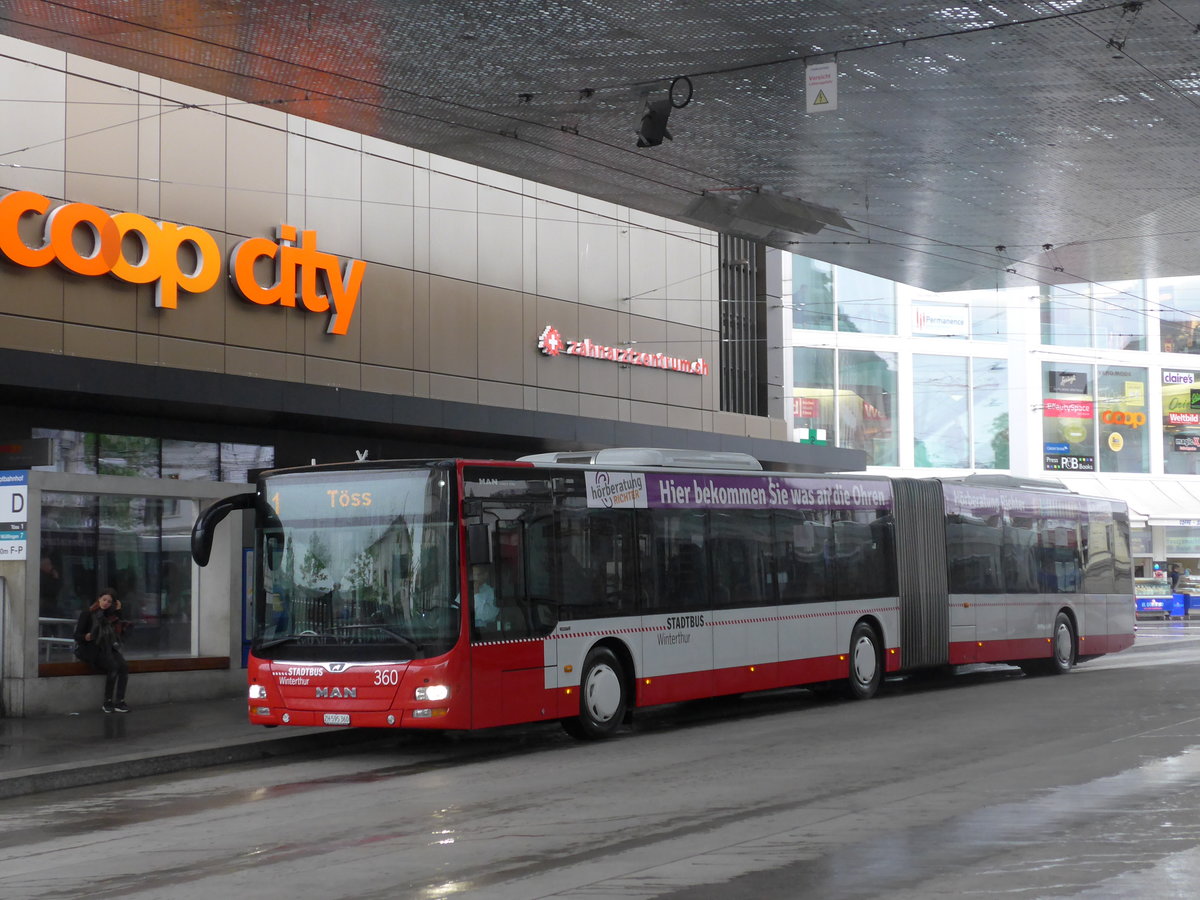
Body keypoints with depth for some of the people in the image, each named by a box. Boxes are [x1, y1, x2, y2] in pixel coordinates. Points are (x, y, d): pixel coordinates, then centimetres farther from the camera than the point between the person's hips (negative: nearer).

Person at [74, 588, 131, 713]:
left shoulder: (111, 615, 14)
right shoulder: (87, 614, -1)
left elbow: (120, 632, 6)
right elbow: (77, 635, -4)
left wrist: (118, 612, 3)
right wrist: (86, 637, -27)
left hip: (108, 648, 5)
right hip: (92, 649, -5)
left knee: (124, 666, -23)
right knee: (113, 666, -29)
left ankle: (119, 702, -23)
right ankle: (107, 702, -20)